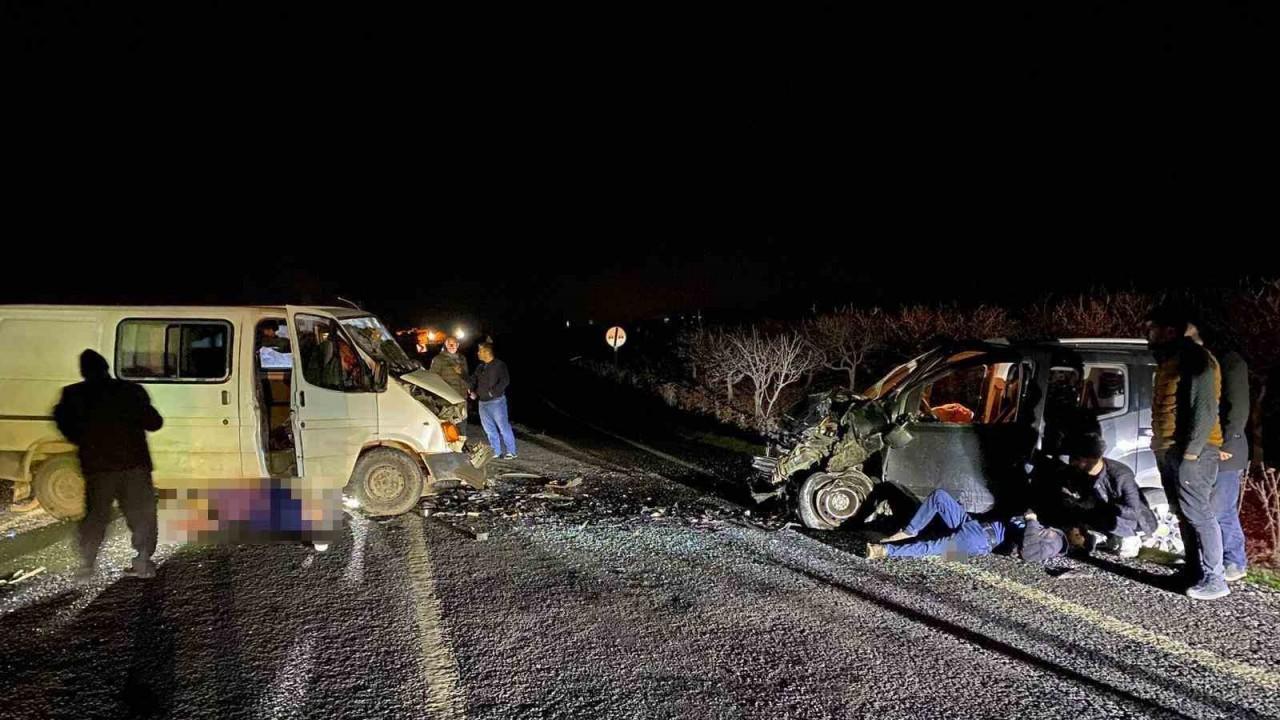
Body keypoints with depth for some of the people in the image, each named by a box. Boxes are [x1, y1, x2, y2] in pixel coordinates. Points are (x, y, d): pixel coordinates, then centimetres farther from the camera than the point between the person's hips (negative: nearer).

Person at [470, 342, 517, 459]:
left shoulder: (499, 365, -9)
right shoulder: (480, 367, 14)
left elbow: (505, 381, -19)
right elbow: (474, 379, 24)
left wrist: (493, 391, -20)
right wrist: (472, 391, 7)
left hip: (496, 402, -8)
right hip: (483, 402, 8)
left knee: (503, 427, -6)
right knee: (489, 429, 11)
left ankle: (510, 452, 0)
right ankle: (496, 451, 19)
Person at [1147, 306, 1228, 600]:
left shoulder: (1196, 359, -11)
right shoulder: (1167, 361, 19)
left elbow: (1205, 408, -17)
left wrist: (1192, 450, -20)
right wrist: (1159, 444, 17)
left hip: (1191, 451, -10)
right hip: (1167, 451, 10)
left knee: (1198, 514, -9)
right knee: (1184, 515, 13)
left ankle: (1214, 580, -5)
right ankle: (1194, 572, 20)